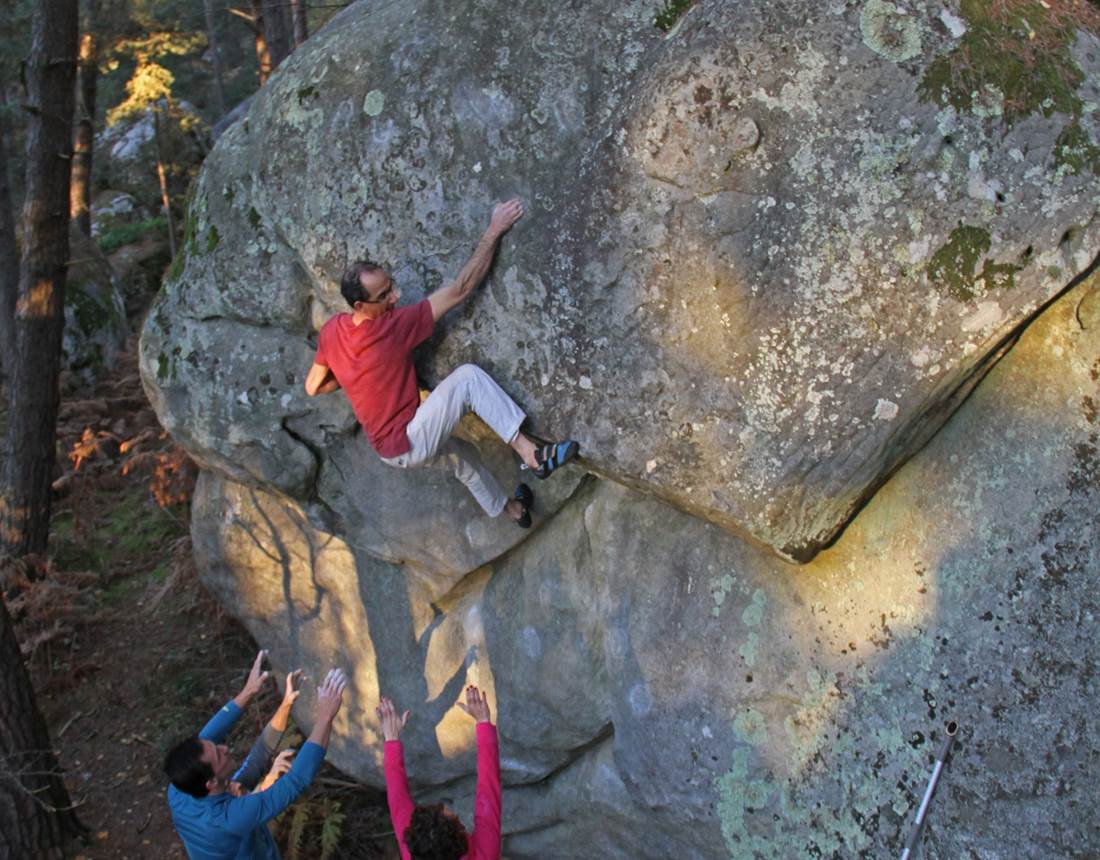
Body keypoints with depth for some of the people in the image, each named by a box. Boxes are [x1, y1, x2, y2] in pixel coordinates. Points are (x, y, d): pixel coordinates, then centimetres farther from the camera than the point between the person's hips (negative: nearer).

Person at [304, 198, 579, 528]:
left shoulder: (330, 331, -6)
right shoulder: (394, 326, -26)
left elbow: (312, 387, 7)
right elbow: (460, 289, -26)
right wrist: (494, 231, -24)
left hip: (388, 447, 9)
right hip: (408, 447, -9)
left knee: (460, 451, 32)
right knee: (468, 376, -22)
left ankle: (507, 508, 52)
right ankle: (531, 454, -26)